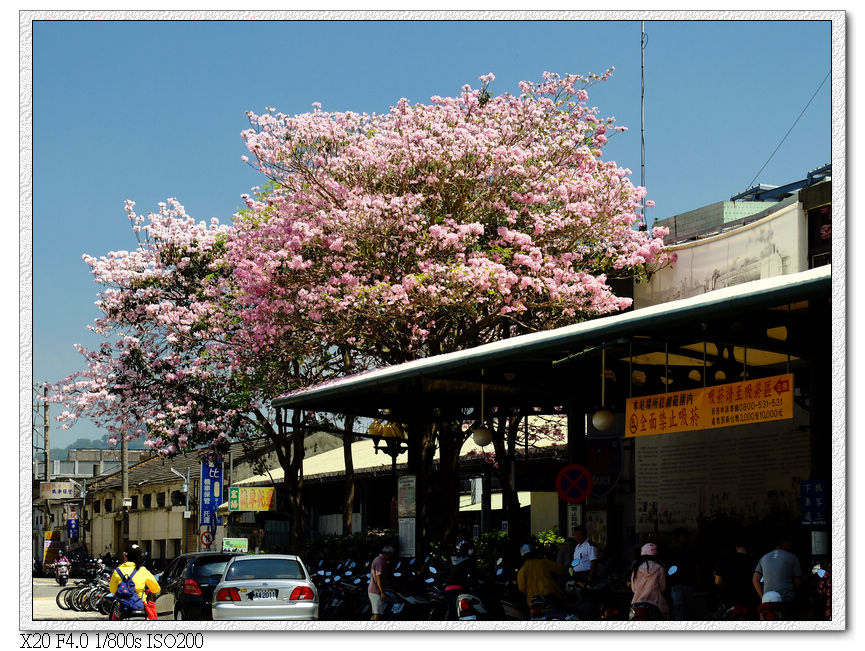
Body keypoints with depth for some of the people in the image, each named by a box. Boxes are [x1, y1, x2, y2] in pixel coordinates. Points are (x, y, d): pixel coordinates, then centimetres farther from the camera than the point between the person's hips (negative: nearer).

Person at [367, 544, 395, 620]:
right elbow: (378, 577, -20)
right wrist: (382, 592, -21)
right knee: (377, 614, -12)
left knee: (376, 614, 12)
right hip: (376, 592, -10)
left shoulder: (377, 560, 17)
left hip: (372, 591, 10)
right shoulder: (380, 561, -15)